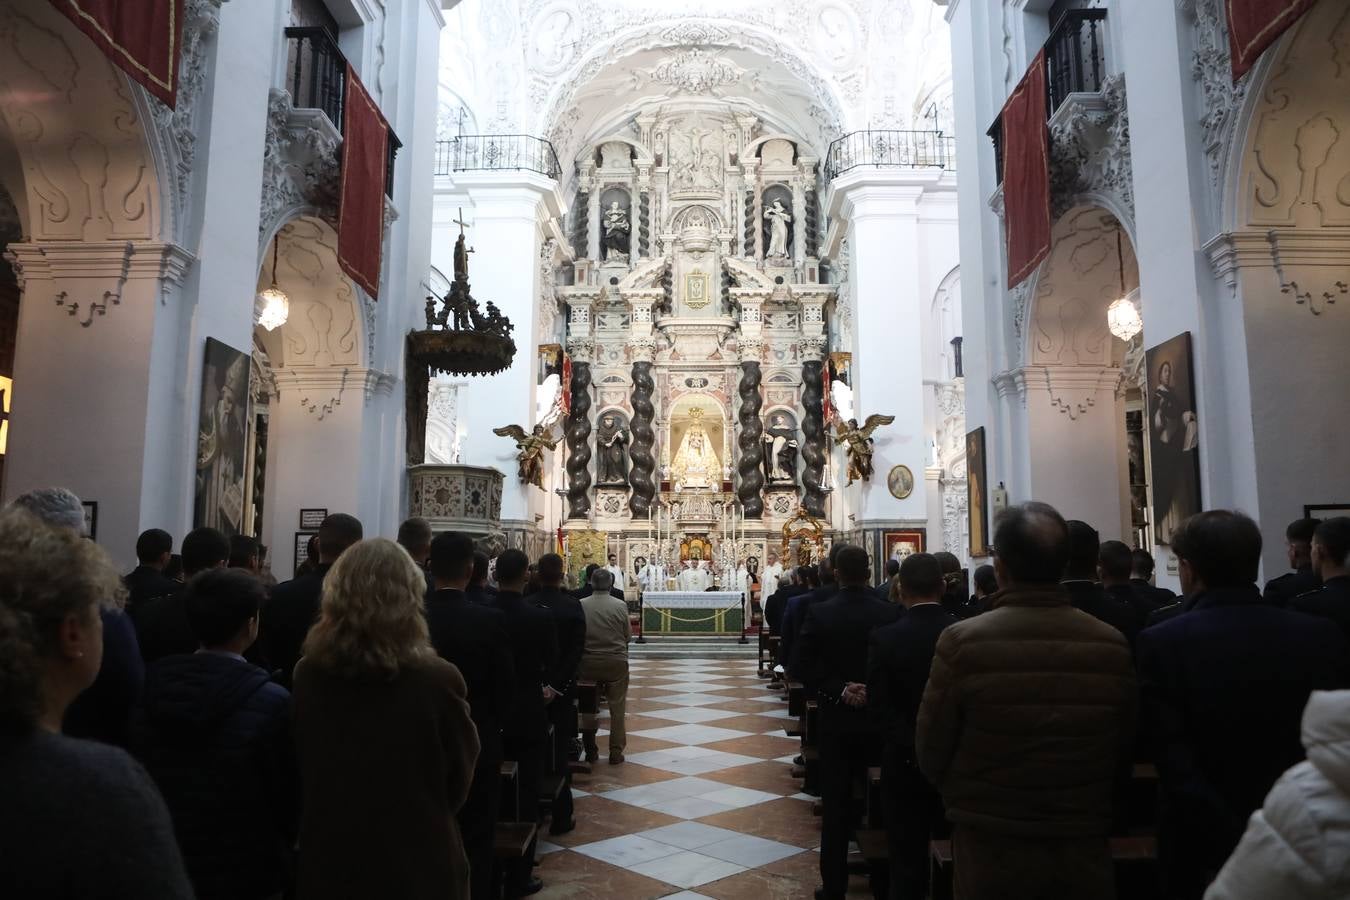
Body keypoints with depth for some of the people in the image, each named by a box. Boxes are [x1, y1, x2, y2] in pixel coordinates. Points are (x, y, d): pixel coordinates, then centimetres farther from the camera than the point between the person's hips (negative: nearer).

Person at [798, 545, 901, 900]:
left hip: (837, 719, 0)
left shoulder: (819, 613, -10)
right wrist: (874, 692, -6)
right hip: (880, 718, 1)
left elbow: (806, 667, -12)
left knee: (836, 805, 8)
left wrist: (839, 690, -12)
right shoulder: (891, 614, -9)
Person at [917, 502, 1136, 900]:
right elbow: (1123, 749, 3)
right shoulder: (1112, 643, -10)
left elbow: (931, 751, -8)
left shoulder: (962, 641, -18)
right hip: (1085, 850, 2)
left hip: (991, 850, -2)